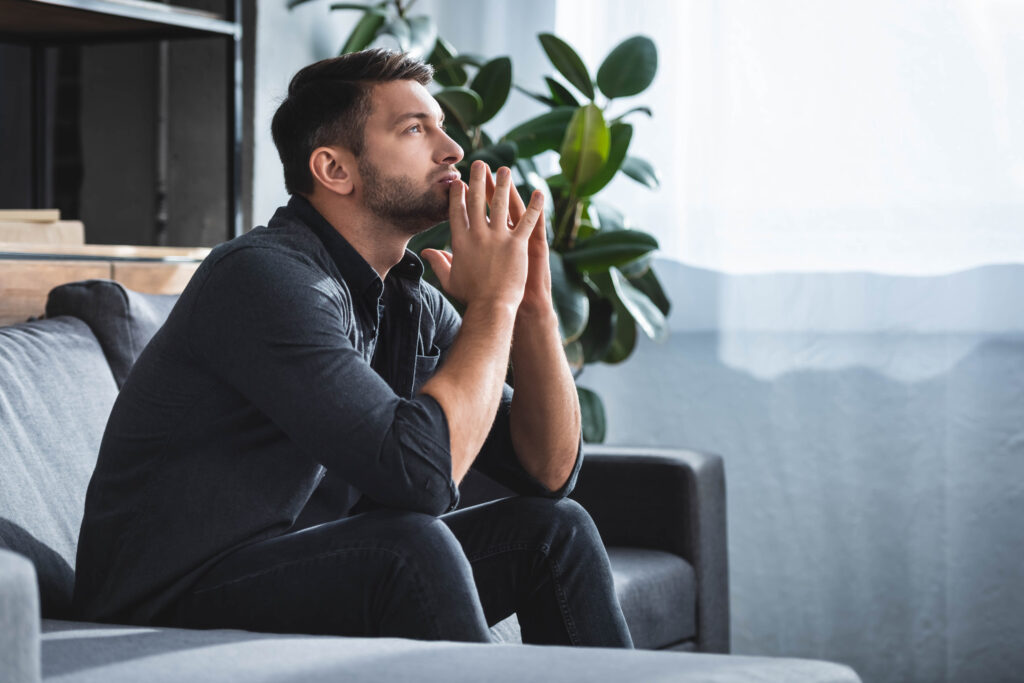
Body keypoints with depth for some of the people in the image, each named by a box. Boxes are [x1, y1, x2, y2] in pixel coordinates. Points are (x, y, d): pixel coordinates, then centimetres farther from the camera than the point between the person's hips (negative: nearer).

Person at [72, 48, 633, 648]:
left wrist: (533, 302, -5)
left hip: (311, 576, 9)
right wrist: (493, 301, -19)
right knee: (414, 548, -30)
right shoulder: (266, 277, -21)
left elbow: (550, 471, 7)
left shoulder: (412, 305, 7)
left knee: (556, 529, -1)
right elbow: (421, 472, -31)